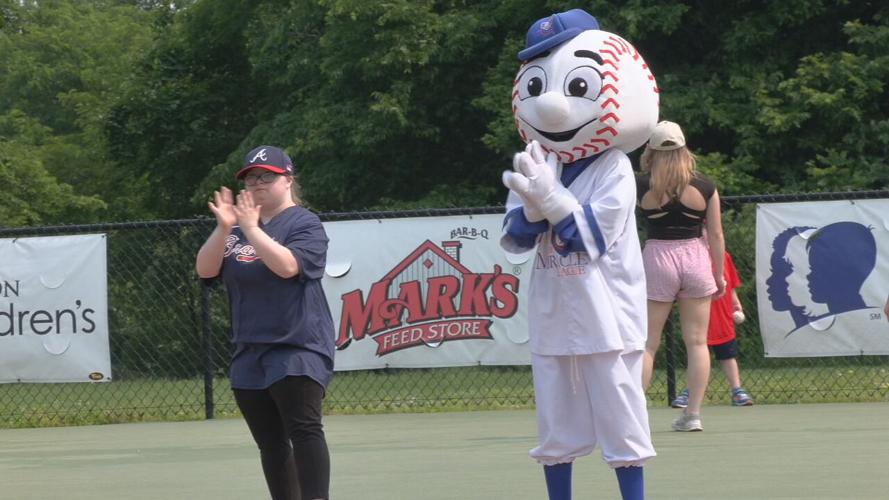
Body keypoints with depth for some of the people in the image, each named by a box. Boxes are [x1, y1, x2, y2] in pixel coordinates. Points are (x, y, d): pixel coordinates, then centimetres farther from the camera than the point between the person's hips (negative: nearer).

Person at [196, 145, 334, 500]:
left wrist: (250, 228, -23)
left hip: (298, 349, -7)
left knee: (304, 431, -18)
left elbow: (287, 265, -22)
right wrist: (223, 229, -14)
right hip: (249, 354, 7)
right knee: (271, 443, 9)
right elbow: (205, 270, 1)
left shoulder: (304, 224, -3)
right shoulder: (237, 229, 14)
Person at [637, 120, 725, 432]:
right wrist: (719, 274, 10)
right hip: (695, 259, 1)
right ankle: (693, 414, 5)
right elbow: (716, 235, 2)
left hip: (657, 258, -1)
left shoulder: (642, 187, -7)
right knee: (697, 341, 6)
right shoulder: (704, 187, -1)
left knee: (646, 343, 3)